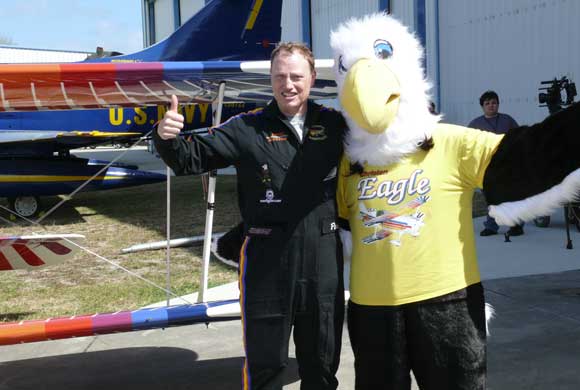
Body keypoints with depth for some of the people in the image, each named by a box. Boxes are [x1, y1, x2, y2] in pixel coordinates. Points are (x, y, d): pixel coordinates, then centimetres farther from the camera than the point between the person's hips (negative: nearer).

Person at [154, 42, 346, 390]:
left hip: (324, 257, 2)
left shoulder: (334, 124, 4)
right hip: (267, 260, -2)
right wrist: (168, 138, -23)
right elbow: (193, 159, -5)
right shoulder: (248, 129, -3)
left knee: (323, 362, 19)